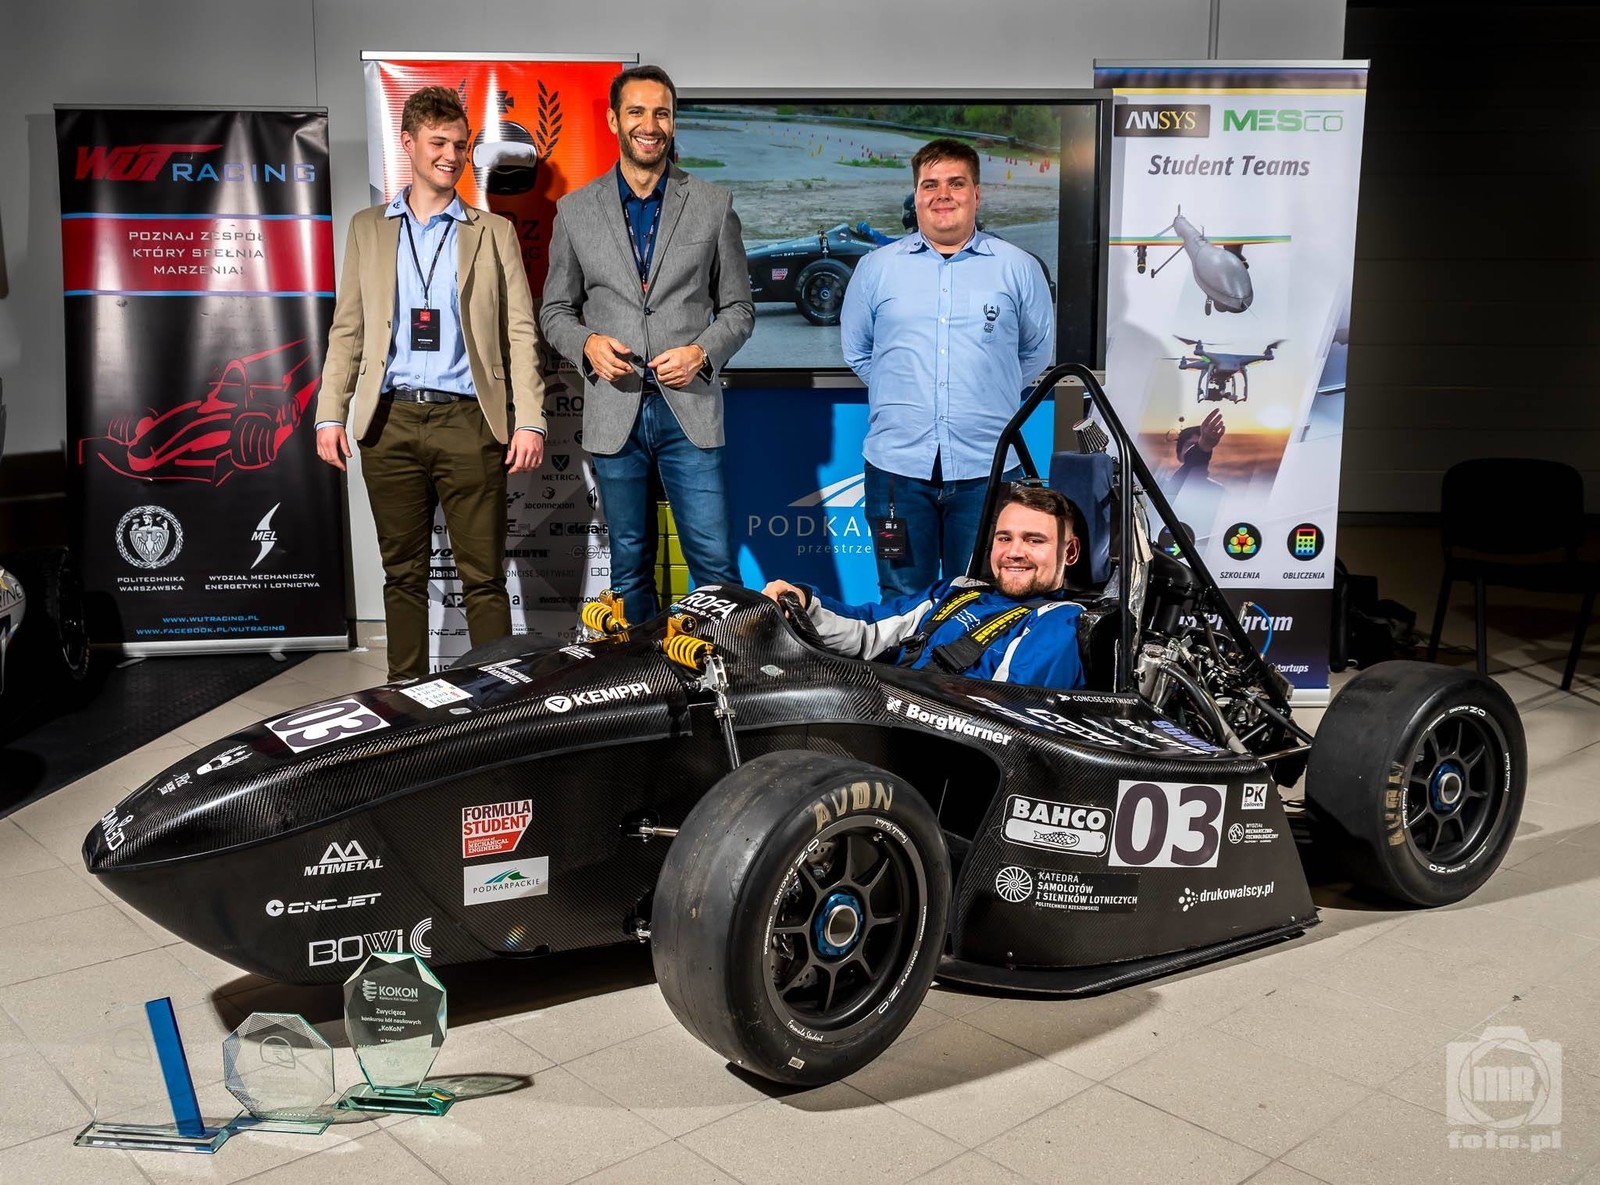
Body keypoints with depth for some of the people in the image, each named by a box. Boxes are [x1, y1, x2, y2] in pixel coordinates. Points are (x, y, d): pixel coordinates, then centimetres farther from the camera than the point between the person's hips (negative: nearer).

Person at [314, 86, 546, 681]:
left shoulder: (493, 232, 10)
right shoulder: (367, 229, 14)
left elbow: (520, 332, 4)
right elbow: (347, 329, 13)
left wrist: (530, 421, -6)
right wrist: (331, 413, 2)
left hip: (467, 420, -2)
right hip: (390, 423, 2)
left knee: (483, 577, -1)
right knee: (403, 575, 9)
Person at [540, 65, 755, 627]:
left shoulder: (713, 205, 4)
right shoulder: (575, 211, 6)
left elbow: (738, 309, 8)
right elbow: (555, 311, 11)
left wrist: (702, 352, -11)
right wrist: (587, 343, -10)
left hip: (689, 408, -1)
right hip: (614, 412, 1)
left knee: (715, 563, -3)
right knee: (629, 569, 11)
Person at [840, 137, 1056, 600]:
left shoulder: (1019, 268, 5)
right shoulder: (876, 268, 8)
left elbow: (1038, 352, 15)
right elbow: (856, 350, 17)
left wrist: (988, 395, 12)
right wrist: (902, 394, 12)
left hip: (985, 467, 0)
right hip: (897, 463, 1)